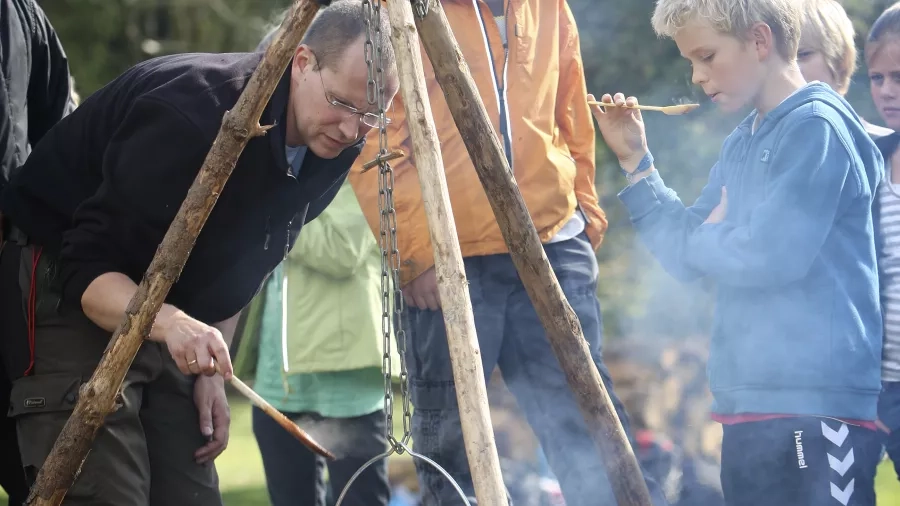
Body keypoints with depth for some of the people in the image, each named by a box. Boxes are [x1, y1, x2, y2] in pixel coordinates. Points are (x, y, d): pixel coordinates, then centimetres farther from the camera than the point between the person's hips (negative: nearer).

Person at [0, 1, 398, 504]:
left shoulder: (330, 153, -5)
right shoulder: (193, 112, -29)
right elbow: (89, 270, -27)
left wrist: (211, 368, 4)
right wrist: (171, 324, -44)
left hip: (164, 323, 8)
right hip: (73, 303, -8)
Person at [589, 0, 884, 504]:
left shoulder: (816, 127, -12)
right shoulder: (742, 145, 16)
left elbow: (770, 256, -22)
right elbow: (688, 255, 16)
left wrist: (704, 238, -2)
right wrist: (635, 161, 8)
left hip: (813, 403, -9)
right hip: (750, 401, 9)